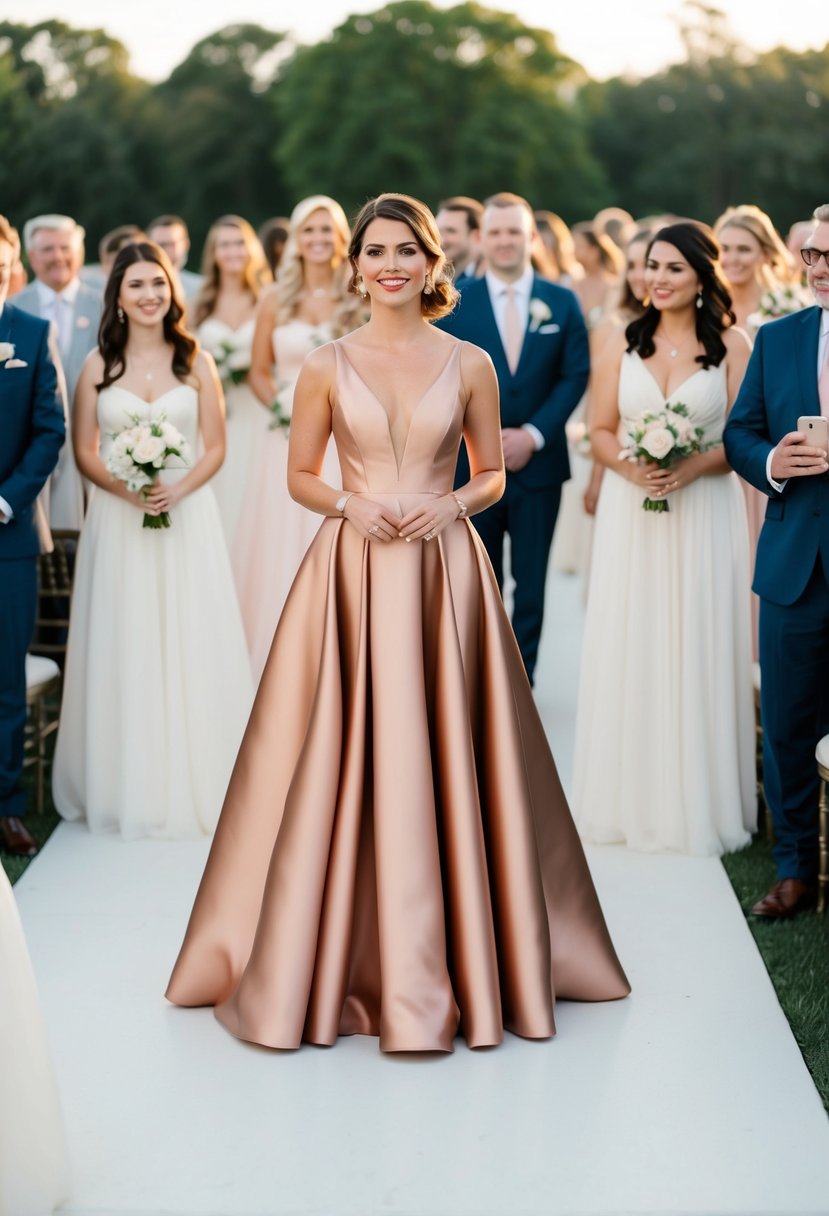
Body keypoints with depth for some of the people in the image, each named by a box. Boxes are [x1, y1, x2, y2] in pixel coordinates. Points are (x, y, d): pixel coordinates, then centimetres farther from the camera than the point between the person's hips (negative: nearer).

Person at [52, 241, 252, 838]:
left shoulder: (197, 362, 4)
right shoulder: (98, 365, 4)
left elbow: (215, 448, 3)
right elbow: (85, 451, 3)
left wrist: (177, 489, -15)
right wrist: (126, 488, -14)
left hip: (188, 516, 0)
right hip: (117, 520, 0)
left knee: (189, 648, 0)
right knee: (124, 651, 2)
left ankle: (194, 785, 9)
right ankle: (126, 786, 12)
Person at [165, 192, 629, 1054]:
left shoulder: (470, 365, 5)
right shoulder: (327, 366, 4)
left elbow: (493, 474, 11)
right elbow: (300, 476, 9)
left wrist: (450, 504, -9)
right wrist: (353, 505, -10)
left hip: (444, 571, 0)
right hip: (351, 571, 0)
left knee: (443, 755, 1)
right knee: (344, 758, -1)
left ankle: (458, 954, 14)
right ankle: (341, 958, 13)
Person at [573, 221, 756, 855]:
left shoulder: (732, 345, 0)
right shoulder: (625, 343, 8)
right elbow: (601, 431, 7)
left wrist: (691, 468, -19)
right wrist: (631, 468, -13)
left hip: (705, 512, -2)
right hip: (631, 514, 2)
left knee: (698, 651, 1)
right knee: (630, 652, 4)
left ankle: (698, 801, 12)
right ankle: (630, 798, 14)